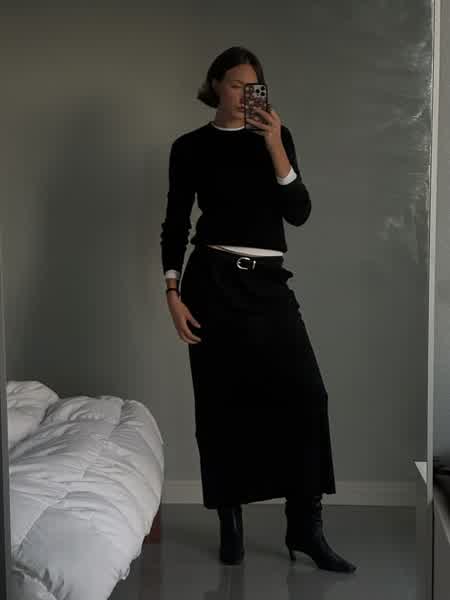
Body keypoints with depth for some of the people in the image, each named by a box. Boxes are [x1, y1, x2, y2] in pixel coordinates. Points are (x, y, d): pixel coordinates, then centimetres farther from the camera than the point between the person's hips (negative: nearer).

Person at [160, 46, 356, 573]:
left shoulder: (276, 137, 10)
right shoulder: (190, 147, 5)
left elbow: (299, 212, -1)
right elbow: (175, 223, 5)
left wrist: (275, 146, -12)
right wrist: (173, 293, -5)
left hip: (269, 282, 2)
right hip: (213, 282, -2)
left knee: (305, 395, -11)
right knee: (221, 404, 2)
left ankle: (305, 528, -3)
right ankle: (230, 524, 16)